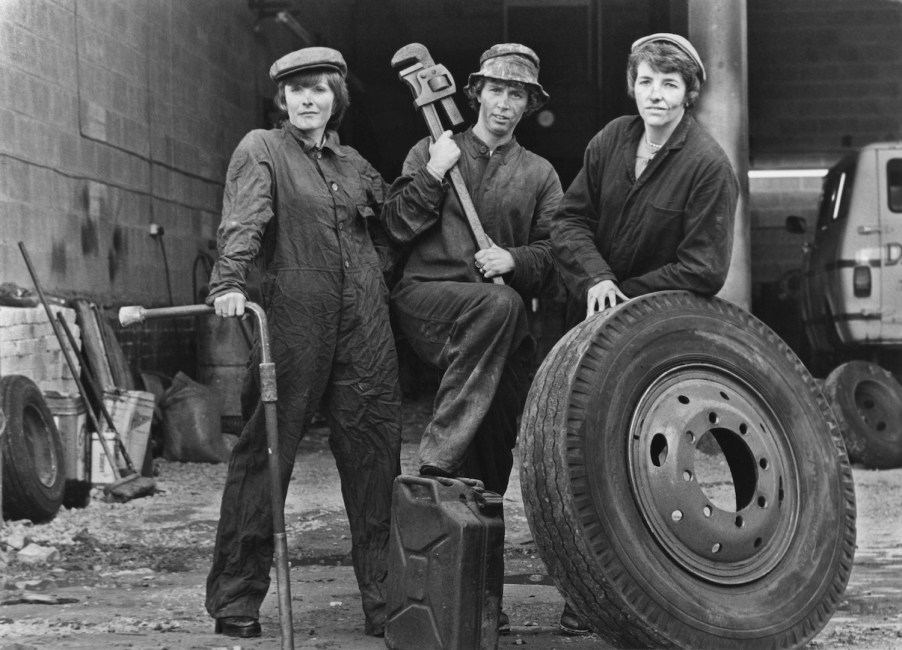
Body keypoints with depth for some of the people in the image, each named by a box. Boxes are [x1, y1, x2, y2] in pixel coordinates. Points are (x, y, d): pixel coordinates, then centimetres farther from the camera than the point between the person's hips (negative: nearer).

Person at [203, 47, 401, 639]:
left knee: (375, 453, 2)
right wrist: (229, 283, -25)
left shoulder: (353, 163, 20)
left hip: (366, 322, 5)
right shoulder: (261, 150, 5)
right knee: (265, 452, -3)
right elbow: (243, 222, -10)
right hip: (295, 317, -4)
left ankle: (385, 600, 7)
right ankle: (236, 598, 5)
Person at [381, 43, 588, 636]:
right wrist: (435, 173, -8)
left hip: (503, 334, 3)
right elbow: (397, 227, 2)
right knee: (502, 304, -36)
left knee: (491, 462, -1)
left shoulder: (540, 175, 17)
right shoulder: (432, 152, 12)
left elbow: (552, 254, 8)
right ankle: (438, 460, -37)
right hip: (427, 297, -3)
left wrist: (514, 259, -12)